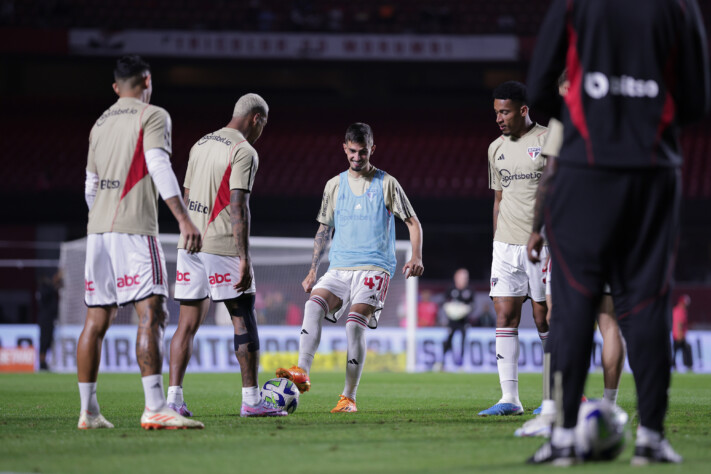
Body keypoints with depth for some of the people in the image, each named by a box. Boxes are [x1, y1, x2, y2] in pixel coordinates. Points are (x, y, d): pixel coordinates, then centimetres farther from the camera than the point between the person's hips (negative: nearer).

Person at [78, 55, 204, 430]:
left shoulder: (100, 124, 21)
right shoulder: (152, 116, 0)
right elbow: (159, 167, -15)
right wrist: (183, 218, -22)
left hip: (98, 229, 7)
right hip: (134, 229, -7)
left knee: (97, 319, 9)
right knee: (151, 313, -12)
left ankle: (88, 411, 10)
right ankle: (154, 408, -23)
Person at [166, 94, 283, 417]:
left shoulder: (200, 145, 15)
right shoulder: (244, 152, -9)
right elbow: (238, 208, -16)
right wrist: (244, 260, -18)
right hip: (223, 246, -7)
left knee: (188, 323, 6)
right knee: (243, 320, 2)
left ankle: (174, 398, -1)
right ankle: (251, 399, 3)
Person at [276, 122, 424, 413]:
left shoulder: (386, 184, 4)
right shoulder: (335, 185, 14)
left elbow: (413, 223, 6)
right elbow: (324, 229, 22)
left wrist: (416, 257, -10)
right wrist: (313, 270, 16)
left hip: (374, 268, -4)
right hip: (339, 268, 4)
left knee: (355, 323, -21)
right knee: (314, 304, -24)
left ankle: (349, 397, -12)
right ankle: (302, 373, -35)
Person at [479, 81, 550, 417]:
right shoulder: (497, 149, 14)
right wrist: (497, 245, 15)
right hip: (506, 245, 5)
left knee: (544, 320, -1)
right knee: (505, 317, -4)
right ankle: (509, 398, -5)